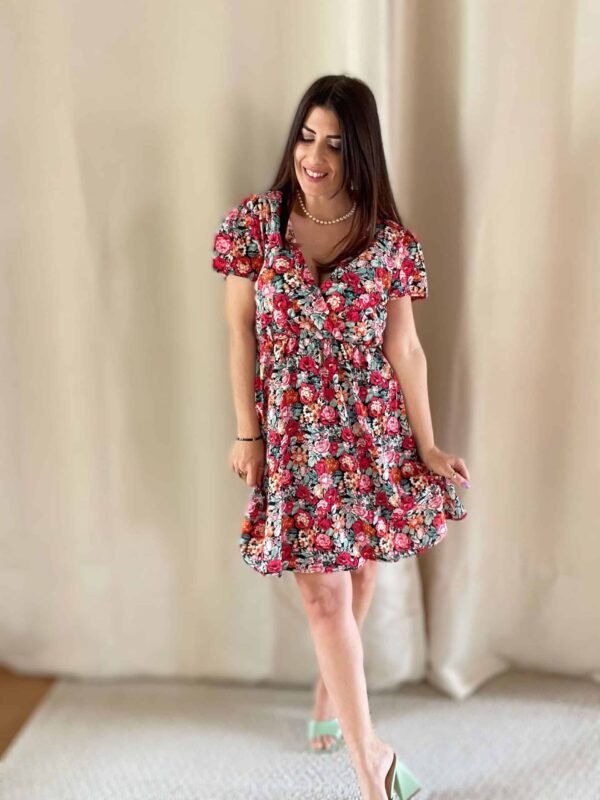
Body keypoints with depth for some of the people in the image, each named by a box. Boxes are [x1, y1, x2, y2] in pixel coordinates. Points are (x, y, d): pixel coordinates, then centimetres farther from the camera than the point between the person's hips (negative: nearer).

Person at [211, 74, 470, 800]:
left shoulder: (390, 240, -3)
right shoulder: (254, 222, -4)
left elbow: (404, 349, 0)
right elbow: (242, 333, -2)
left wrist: (426, 446, -1)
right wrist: (246, 434, -3)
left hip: (371, 425, 2)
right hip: (293, 426, -1)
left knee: (359, 570, 14)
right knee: (324, 589, -1)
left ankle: (330, 692, 42)